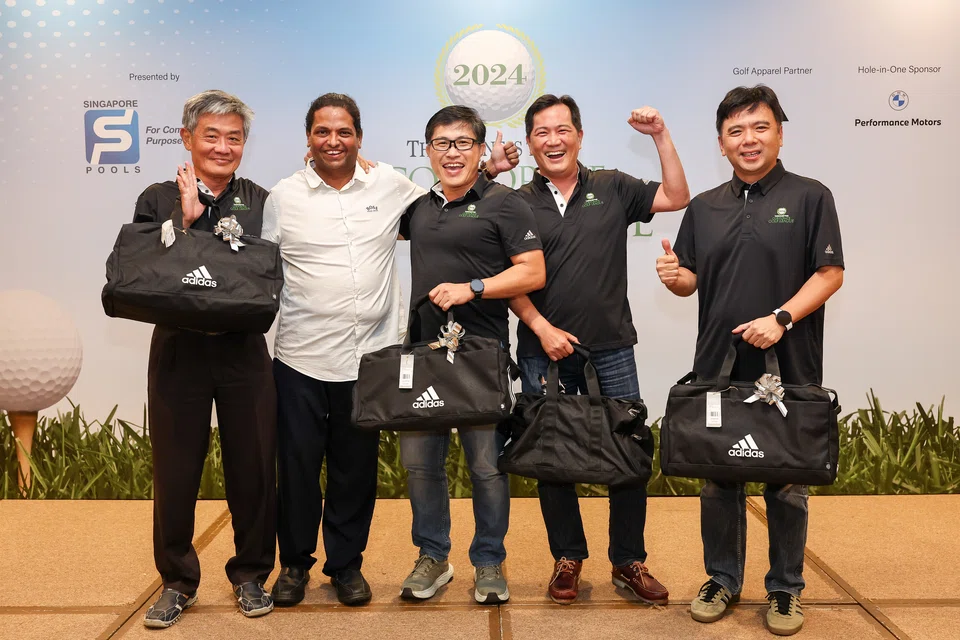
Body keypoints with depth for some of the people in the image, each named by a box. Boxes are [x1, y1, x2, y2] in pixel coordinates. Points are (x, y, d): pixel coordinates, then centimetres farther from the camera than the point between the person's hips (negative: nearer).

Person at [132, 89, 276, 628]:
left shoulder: (262, 203, 5)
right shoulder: (159, 200, 3)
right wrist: (185, 218, -15)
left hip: (244, 352, 0)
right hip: (179, 351, 0)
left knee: (253, 469, 7)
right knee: (175, 472, 7)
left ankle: (251, 576, 26)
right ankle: (178, 581, 26)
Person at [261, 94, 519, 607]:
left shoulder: (388, 185, 6)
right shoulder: (284, 196, 3)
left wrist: (487, 170, 10)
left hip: (368, 358, 1)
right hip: (301, 358, -1)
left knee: (356, 469, 11)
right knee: (297, 465, 8)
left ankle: (346, 564, 29)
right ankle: (294, 563, 29)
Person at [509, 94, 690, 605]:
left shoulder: (612, 189, 9)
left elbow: (676, 198, 4)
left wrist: (660, 136, -2)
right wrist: (542, 327, -8)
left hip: (611, 350, 1)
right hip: (544, 352, 0)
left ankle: (628, 562, 20)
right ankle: (567, 558, 25)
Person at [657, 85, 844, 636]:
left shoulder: (809, 197, -1)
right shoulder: (705, 207, 11)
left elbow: (830, 274, -6)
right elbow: (690, 282, 13)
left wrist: (781, 318, -19)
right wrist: (674, 276, -10)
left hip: (788, 366, -3)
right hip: (718, 365, 4)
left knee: (786, 484, 8)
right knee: (719, 480, 11)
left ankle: (786, 589, 24)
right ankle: (723, 580, 27)